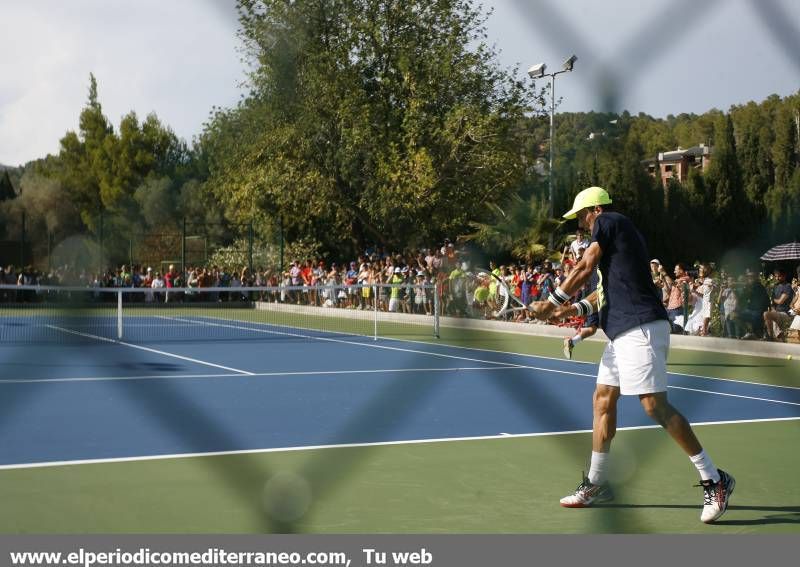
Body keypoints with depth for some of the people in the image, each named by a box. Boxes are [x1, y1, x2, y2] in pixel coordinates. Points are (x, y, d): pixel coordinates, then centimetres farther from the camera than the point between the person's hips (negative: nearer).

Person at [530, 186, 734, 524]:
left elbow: (584, 269, -4)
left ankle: (714, 480, -8)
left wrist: (551, 303, 5)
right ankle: (596, 484, 20)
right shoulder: (619, 236, 24)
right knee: (603, 399, 12)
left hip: (641, 329, -11)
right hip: (622, 332, 11)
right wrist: (573, 309, 15)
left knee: (655, 406, -14)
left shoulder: (608, 221, -2)